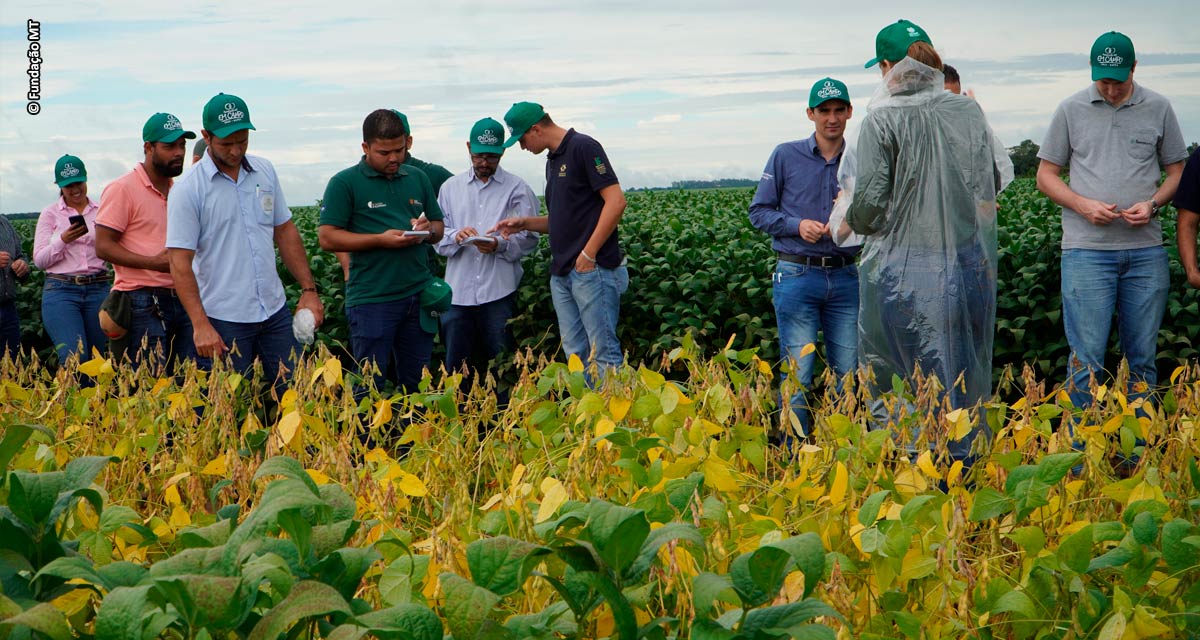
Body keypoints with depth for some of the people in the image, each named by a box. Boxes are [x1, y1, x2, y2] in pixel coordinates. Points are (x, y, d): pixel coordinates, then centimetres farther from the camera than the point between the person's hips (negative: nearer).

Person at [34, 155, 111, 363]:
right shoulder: (50, 214, 6)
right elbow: (39, 260, 2)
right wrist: (63, 240, -14)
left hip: (98, 290, 2)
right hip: (61, 291, -2)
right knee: (75, 357, -15)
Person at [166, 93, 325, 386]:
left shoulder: (265, 171, 7)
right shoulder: (187, 190, -9)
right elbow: (180, 262, -12)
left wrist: (309, 289, 9)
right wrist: (200, 325, -19)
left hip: (275, 311, 5)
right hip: (224, 320, -5)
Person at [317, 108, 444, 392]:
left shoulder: (418, 179, 14)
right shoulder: (345, 183, -3)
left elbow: (438, 227, 21)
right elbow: (327, 238, -9)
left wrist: (427, 230, -4)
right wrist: (380, 240, -17)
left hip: (419, 295, 5)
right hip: (371, 300, -5)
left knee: (417, 383, 11)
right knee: (371, 383, 1)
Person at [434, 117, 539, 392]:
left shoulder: (517, 189, 6)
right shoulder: (451, 187, 15)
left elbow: (529, 237, 0)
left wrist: (500, 244, -19)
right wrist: (456, 236, -14)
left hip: (499, 291, -3)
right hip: (458, 292, 3)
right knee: (456, 367, 5)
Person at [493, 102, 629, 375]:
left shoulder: (583, 147, -8)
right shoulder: (553, 160, 19)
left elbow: (616, 201, -16)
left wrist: (588, 253, -18)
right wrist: (524, 223, 10)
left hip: (592, 270, -9)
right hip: (562, 272, 9)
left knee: (603, 353, -9)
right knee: (575, 353, 7)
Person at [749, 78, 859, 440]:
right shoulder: (786, 156, 2)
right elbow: (758, 212, 4)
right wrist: (797, 225, -12)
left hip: (845, 277, 3)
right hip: (797, 275, -2)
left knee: (847, 375, 6)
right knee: (798, 376, -4)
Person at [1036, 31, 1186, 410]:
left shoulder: (1158, 109, 9)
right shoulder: (1071, 111, 5)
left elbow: (1177, 171, 15)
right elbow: (1046, 176, 9)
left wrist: (1153, 203, -6)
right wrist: (1082, 204, -8)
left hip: (1146, 250, 2)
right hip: (1087, 250, -2)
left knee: (1142, 356, 8)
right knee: (1087, 357, -5)